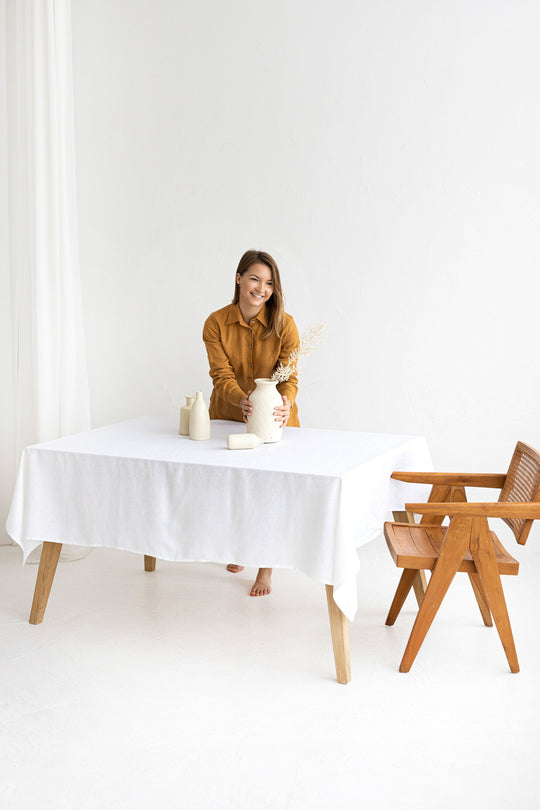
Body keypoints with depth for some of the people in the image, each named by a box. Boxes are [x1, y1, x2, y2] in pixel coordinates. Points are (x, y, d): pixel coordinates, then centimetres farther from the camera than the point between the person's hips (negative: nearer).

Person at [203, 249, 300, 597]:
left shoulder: (284, 325, -16)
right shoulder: (216, 323, -13)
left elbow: (290, 374, -19)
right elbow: (222, 373, -19)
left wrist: (285, 403, -42)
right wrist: (242, 401, -39)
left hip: (273, 419, -2)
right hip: (228, 415, 2)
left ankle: (266, 568, 11)